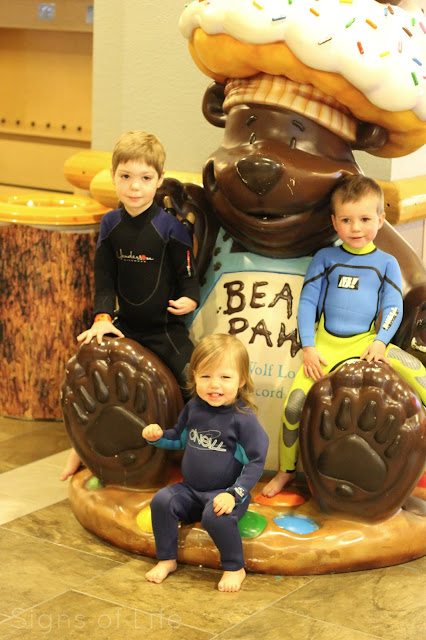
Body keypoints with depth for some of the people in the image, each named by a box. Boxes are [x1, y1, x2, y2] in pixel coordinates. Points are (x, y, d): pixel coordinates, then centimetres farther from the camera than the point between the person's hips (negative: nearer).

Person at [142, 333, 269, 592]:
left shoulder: (243, 417, -17)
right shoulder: (194, 407, 2)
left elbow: (256, 461, -16)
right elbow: (180, 438, 21)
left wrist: (234, 494, -24)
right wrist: (158, 435, -1)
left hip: (225, 493, -6)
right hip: (191, 490, 6)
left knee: (216, 516, -33)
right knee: (162, 501, -16)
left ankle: (235, 568, -10)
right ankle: (167, 560, 2)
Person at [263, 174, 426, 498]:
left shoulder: (386, 263, 7)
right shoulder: (325, 258, 7)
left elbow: (393, 307, 3)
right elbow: (307, 303, 6)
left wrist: (380, 341, -14)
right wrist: (308, 347, -4)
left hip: (367, 343, 0)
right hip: (325, 344, 0)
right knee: (294, 403, -12)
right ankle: (286, 470, 7)